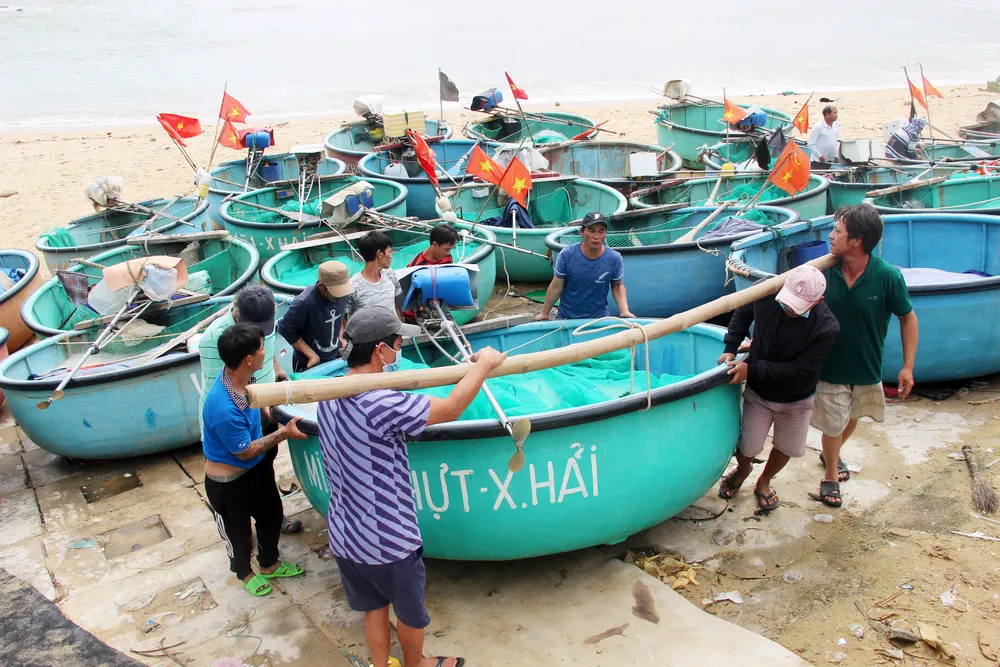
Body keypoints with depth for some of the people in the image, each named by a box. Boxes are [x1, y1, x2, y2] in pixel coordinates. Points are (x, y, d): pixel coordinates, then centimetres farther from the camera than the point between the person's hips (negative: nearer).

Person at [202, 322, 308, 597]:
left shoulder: (240, 377, -16)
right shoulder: (224, 410, -41)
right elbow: (245, 451, -24)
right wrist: (283, 433, -20)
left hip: (257, 466, 8)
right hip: (229, 480, -8)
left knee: (272, 515, 25)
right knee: (238, 530, 20)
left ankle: (269, 564, 51)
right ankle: (244, 572, 50)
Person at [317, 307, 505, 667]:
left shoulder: (329, 396, -4)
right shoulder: (379, 404, -32)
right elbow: (451, 408, -25)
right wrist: (484, 363, -9)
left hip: (343, 536, 6)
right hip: (387, 541, -6)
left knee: (373, 606, 25)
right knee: (410, 611, 22)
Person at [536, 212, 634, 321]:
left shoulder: (614, 258, -15)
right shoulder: (566, 255, -18)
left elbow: (617, 285, 0)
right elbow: (556, 287, -8)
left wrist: (624, 311, -14)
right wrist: (544, 313, -3)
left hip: (600, 317, 0)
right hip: (567, 318, 0)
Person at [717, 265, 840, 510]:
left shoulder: (826, 328, -30)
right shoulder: (767, 291, -23)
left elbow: (799, 370, -27)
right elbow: (742, 313, 0)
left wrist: (752, 370, -31)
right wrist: (731, 347, -10)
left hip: (796, 398, 0)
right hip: (758, 391, 1)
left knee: (786, 448, 16)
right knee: (748, 448, 2)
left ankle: (764, 482, 46)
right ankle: (742, 470, 39)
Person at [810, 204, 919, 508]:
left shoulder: (888, 276, -21)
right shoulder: (824, 271, -17)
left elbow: (908, 318, -9)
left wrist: (908, 366, -9)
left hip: (867, 368, 1)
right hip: (830, 366, -1)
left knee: (851, 418, 25)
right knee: (832, 426, 13)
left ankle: (831, 455, 55)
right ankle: (830, 475, 39)